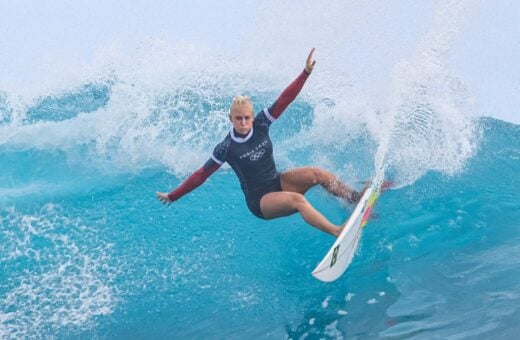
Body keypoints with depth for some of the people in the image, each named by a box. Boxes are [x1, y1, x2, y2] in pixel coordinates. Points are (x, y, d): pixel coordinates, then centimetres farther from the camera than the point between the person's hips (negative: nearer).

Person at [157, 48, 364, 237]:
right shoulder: (226, 148, -15)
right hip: (260, 201, -6)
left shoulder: (260, 124, -6)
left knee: (317, 173, -17)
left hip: (278, 183, 6)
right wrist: (173, 197, -8)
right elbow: (201, 175, -8)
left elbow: (284, 100, -12)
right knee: (297, 200, -33)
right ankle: (338, 233, -42)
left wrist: (306, 72, -20)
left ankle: (356, 199, -8)